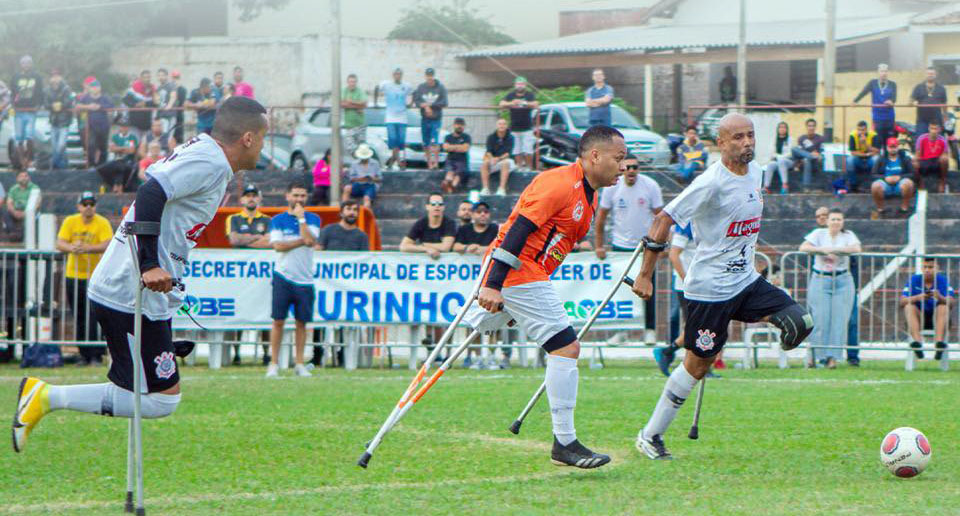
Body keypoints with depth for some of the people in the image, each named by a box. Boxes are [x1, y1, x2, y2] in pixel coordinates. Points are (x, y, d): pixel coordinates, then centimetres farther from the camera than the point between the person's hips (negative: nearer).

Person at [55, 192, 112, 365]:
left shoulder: (102, 223, -6)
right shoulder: (70, 221, 3)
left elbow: (107, 245, -19)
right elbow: (60, 243, -5)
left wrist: (88, 248, -34)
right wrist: (71, 248, -27)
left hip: (95, 277, -4)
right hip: (73, 275, 4)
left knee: (94, 318, -10)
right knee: (78, 318, 7)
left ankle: (97, 356, -6)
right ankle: (84, 355, 15)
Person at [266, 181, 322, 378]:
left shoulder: (313, 220, 7)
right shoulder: (278, 220, 5)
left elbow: (310, 241, -11)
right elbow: (278, 246, -8)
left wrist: (301, 218, -8)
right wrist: (302, 241, -10)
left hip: (304, 279, 1)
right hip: (283, 277, -1)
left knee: (301, 322, 4)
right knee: (278, 320, -5)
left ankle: (299, 364, 12)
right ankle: (273, 364, -1)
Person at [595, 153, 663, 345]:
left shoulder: (650, 186, -7)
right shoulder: (612, 188, -3)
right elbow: (601, 216, 6)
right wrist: (599, 245, 4)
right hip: (620, 246, 1)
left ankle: (650, 329, 7)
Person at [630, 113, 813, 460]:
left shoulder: (755, 172, 6)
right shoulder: (711, 182, -18)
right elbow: (664, 220, -17)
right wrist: (645, 275, -17)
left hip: (746, 280, 7)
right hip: (710, 287, -7)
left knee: (800, 323, -15)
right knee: (698, 365, 1)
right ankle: (650, 435, 13)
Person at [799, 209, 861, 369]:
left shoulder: (848, 235, 7)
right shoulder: (819, 233, 5)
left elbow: (856, 249, -11)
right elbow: (803, 248, -6)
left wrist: (834, 249, -16)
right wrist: (823, 250, -17)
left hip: (843, 282, 1)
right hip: (820, 281, -1)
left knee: (839, 319, -7)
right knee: (820, 319, -7)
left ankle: (832, 357, -7)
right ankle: (820, 355, 1)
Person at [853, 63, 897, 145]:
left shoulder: (892, 85, 5)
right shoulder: (872, 83, 4)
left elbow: (894, 97, -9)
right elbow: (863, 92, -10)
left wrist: (891, 101, -34)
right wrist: (855, 101, -27)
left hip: (889, 117, 0)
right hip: (877, 116, 0)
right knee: (878, 139, -2)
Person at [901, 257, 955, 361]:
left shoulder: (943, 280, -4)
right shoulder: (914, 280, -2)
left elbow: (952, 302, -17)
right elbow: (902, 301, -12)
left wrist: (940, 298, -39)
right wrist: (917, 298, -31)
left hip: (937, 318, -1)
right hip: (919, 318, 1)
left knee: (944, 307, -28)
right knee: (909, 307, -25)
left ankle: (939, 340, -45)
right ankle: (917, 340, -44)